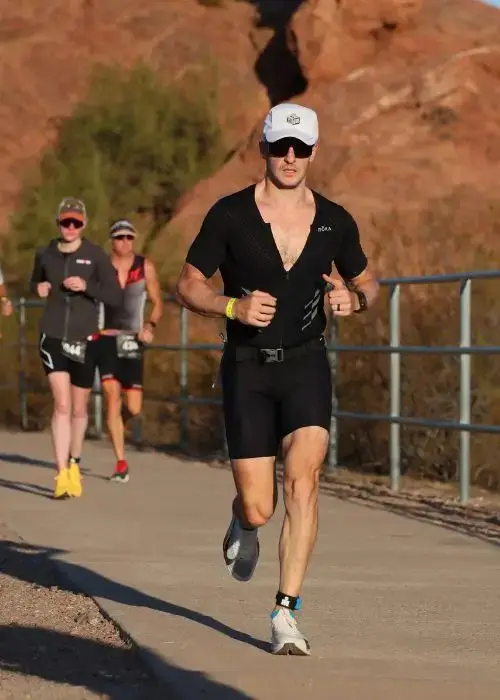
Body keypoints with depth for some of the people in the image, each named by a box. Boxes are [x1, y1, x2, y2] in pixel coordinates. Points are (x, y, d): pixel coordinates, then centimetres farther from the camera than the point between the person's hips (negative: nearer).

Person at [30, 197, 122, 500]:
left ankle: (74, 465, 34)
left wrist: (86, 286, -21)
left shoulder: (96, 256, -4)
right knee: (62, 404, -13)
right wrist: (40, 288, 0)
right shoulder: (45, 254, 4)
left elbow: (116, 297, -7)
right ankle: (62, 474, -15)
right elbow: (36, 282, 23)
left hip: (85, 338, 0)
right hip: (53, 335, 0)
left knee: (79, 408, 11)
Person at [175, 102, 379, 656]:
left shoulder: (335, 221, 4)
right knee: (259, 509, -3)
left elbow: (368, 283, 18)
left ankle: (285, 614, -14)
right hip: (247, 368, -1)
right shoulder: (230, 214, -3)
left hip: (306, 366, 1)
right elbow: (187, 286, 1)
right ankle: (244, 522, 37)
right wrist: (234, 307, -18)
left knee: (302, 481, -19)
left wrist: (353, 299, -6)